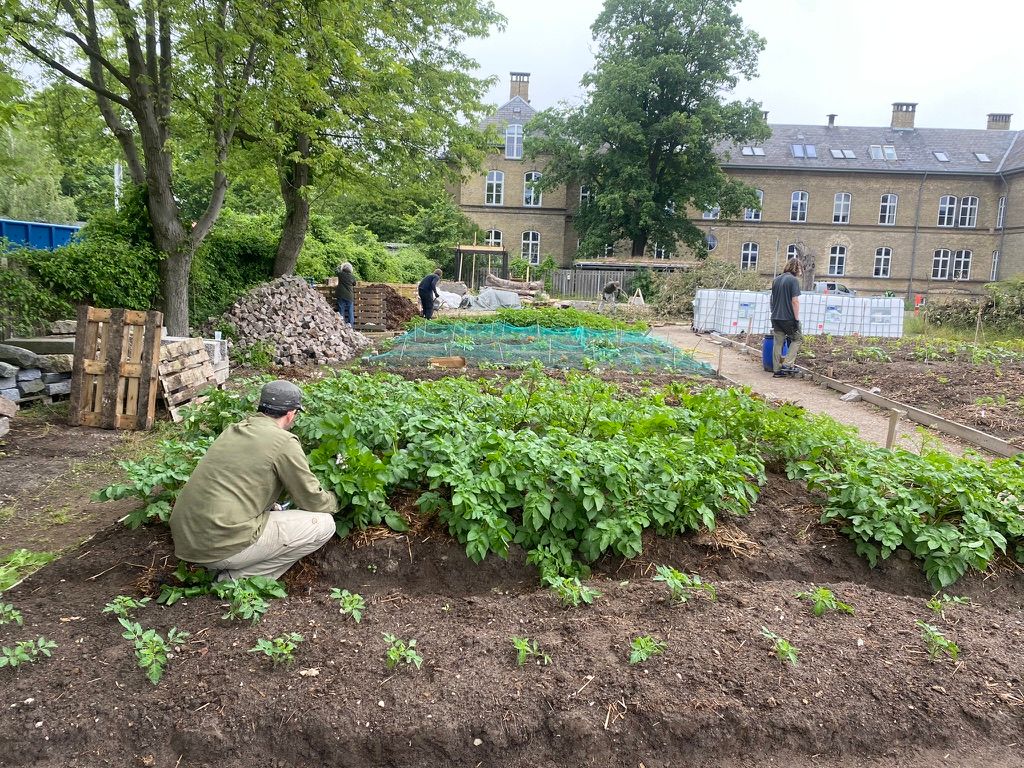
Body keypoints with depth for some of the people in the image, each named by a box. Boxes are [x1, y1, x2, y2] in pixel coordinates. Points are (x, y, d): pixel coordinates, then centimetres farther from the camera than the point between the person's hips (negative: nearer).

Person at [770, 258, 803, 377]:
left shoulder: (776, 280, 12)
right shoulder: (793, 280, -10)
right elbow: (795, 301, -16)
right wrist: (797, 319, -13)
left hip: (776, 317, 6)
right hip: (788, 317, -6)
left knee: (778, 343, 9)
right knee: (797, 338, 11)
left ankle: (777, 370, 10)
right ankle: (787, 364, 1)